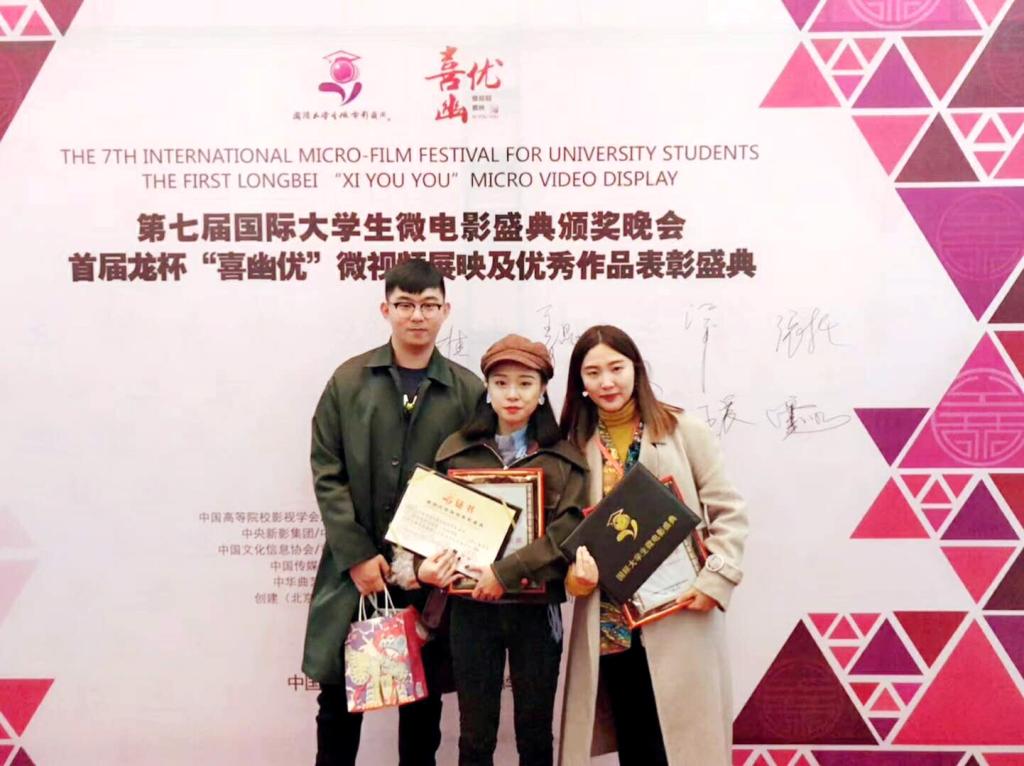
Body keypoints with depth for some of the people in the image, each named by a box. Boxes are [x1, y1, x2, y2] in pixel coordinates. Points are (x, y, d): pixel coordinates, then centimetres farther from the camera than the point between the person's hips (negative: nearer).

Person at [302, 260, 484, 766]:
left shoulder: (469, 391, 0)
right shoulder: (349, 379, 2)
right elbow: (327, 473, -2)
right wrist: (358, 555, -9)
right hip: (355, 566, 0)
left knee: (423, 696, 11)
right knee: (339, 691, 9)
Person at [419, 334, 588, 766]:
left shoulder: (564, 457, 0)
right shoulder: (456, 449, 5)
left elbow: (569, 528, -11)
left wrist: (506, 572, -21)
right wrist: (425, 564, -12)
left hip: (537, 608, -1)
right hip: (472, 608, 1)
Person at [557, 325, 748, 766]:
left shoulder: (684, 432, 1)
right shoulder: (573, 445, 8)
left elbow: (728, 512, -1)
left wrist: (716, 578, -13)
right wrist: (574, 568, -9)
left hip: (680, 616, -2)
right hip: (609, 621, 3)